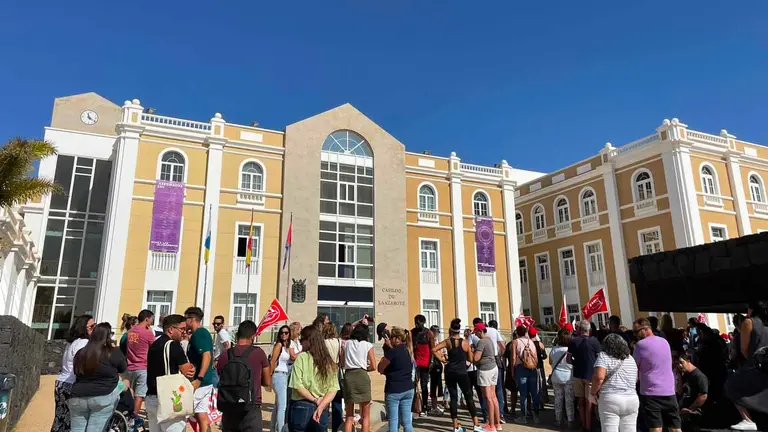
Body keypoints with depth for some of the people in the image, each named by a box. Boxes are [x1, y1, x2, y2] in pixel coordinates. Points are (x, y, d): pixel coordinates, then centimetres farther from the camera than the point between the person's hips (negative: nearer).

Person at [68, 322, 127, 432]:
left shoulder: (80, 353, 9)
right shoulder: (114, 352, -7)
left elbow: (76, 373, 23)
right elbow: (123, 369, 9)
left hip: (78, 398, 5)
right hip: (103, 397, -5)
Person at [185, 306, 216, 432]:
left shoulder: (198, 334, -15)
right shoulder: (202, 333, 15)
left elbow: (207, 355, -26)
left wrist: (199, 379, -30)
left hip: (200, 382, -9)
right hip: (206, 381, 9)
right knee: (202, 415, 11)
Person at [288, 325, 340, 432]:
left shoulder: (302, 357, -9)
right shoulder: (328, 361, 4)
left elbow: (297, 385, -16)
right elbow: (333, 388, -2)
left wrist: (315, 400, -8)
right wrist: (321, 406, -10)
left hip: (301, 407, -4)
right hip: (322, 411, 4)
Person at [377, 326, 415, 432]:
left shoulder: (392, 352, -14)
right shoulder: (408, 351, 7)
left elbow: (380, 369, -7)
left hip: (394, 390, -6)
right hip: (408, 389, 7)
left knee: (393, 421, 1)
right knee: (407, 421, 8)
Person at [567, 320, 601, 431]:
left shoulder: (573, 341, -4)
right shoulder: (595, 341, -11)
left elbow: (568, 359, 0)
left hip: (577, 374, 2)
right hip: (590, 375, -2)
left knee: (581, 401, 13)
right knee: (589, 401, 5)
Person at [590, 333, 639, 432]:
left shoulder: (604, 356, -4)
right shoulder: (631, 358, 16)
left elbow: (599, 377, -16)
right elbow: (636, 379, 23)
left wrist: (592, 393, -4)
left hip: (611, 400, -6)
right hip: (632, 400, 6)